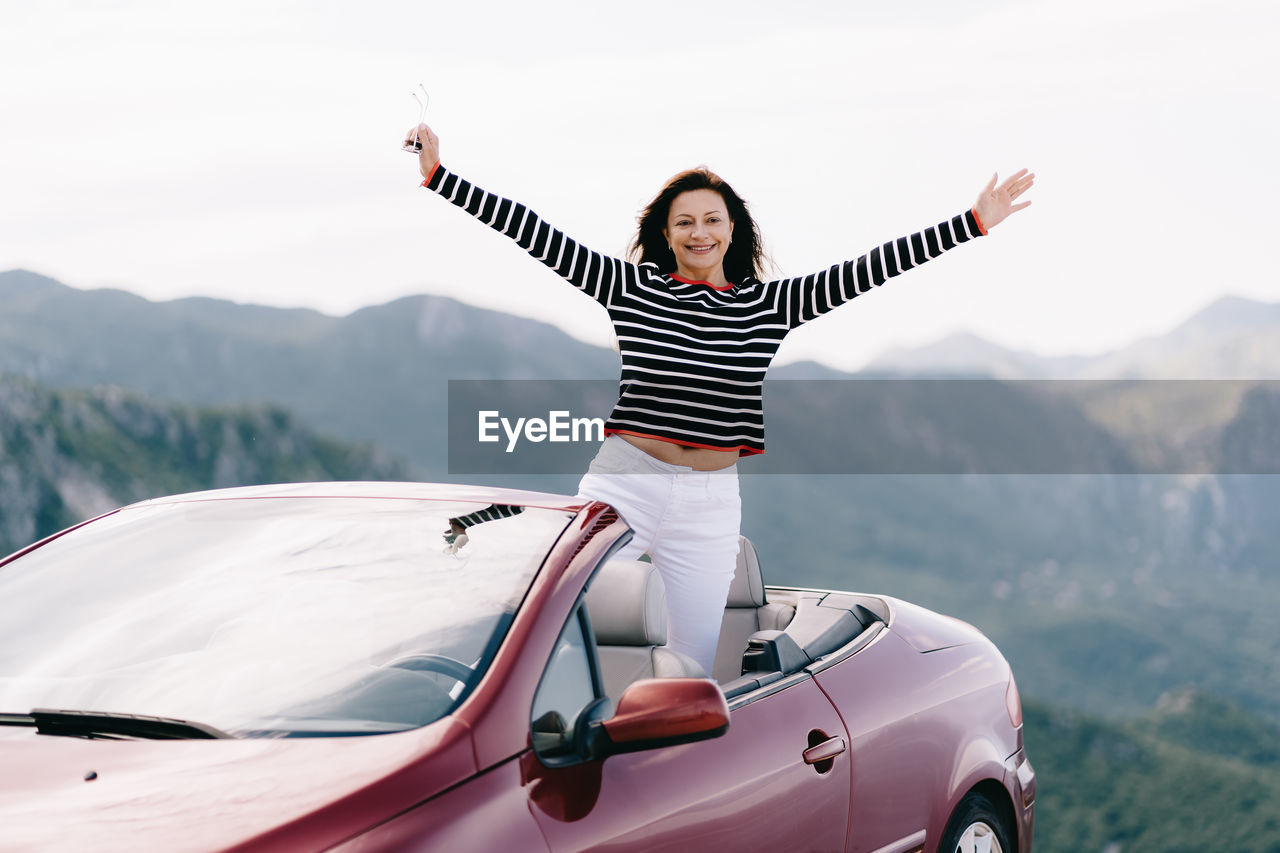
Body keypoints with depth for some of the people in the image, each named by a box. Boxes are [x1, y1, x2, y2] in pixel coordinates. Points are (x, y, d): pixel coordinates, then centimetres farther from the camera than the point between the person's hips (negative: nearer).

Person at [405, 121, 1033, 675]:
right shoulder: (631, 286, 2)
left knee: (698, 664, 6)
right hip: (622, 484, -2)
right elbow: (533, 232, -1)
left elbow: (873, 267, 4)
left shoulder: (768, 305, 6)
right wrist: (437, 172, -6)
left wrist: (975, 222, 1)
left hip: (709, 502, 2)